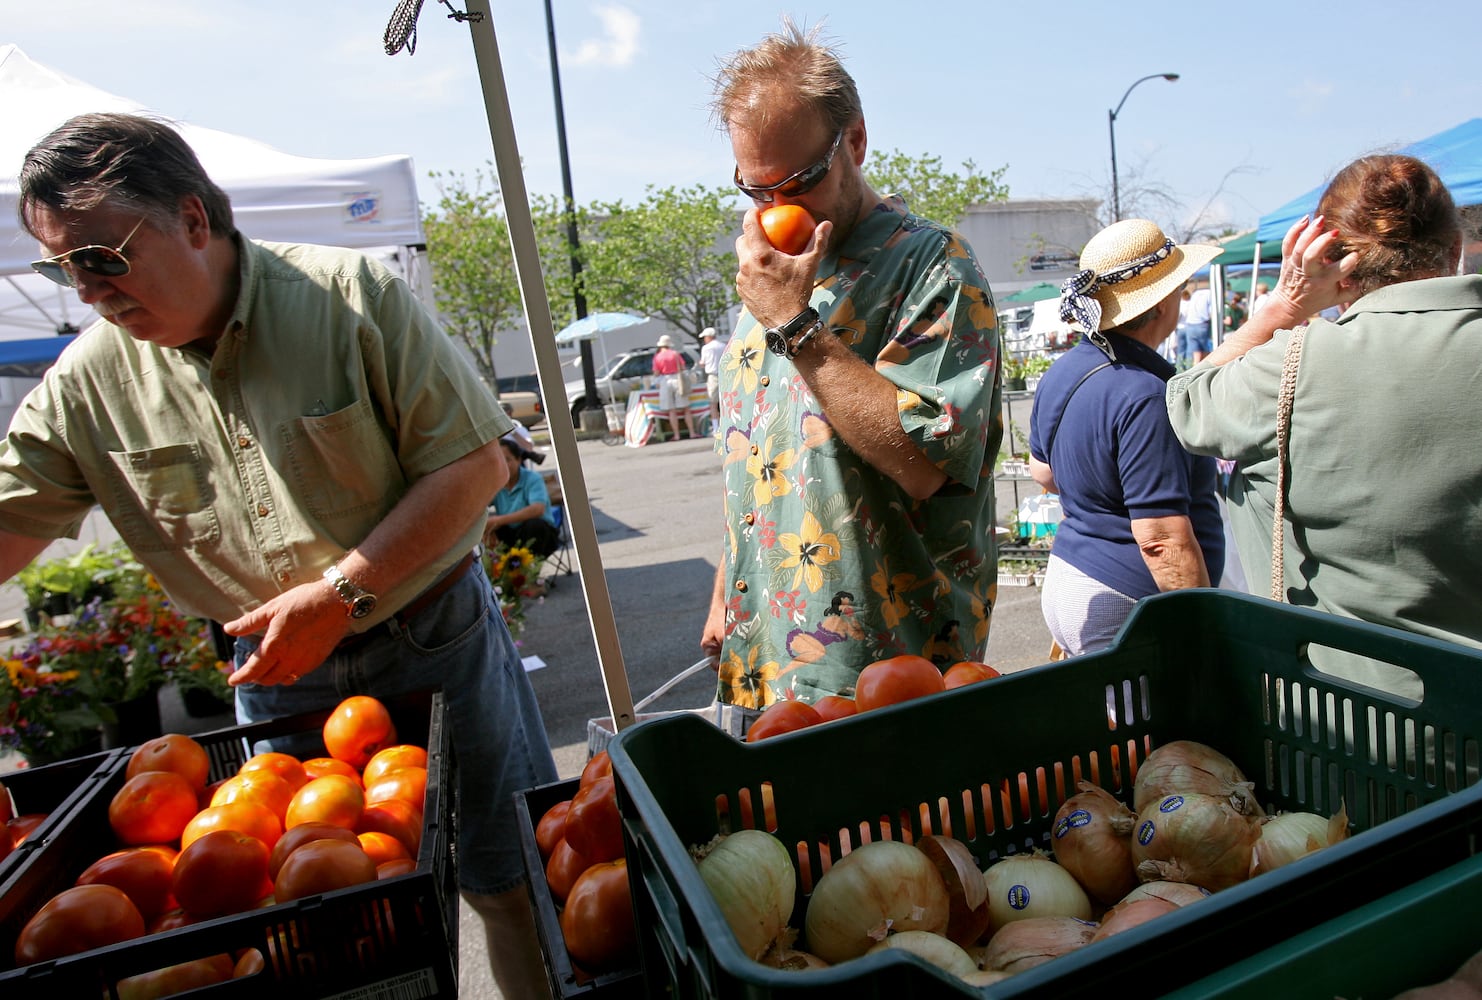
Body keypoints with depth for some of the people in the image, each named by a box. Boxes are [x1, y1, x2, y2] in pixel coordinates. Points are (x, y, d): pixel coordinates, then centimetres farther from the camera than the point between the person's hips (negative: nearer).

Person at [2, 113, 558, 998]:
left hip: (439, 646, -3)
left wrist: (342, 594, -18)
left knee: (512, 880, 12)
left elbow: (476, 462, -16)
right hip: (276, 680, 4)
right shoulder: (84, 383, -1)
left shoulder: (356, 297, -13)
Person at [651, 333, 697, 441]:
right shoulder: (675, 354, 0)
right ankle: (692, 433, 5)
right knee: (686, 409, 6)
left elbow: (656, 373, -5)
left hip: (665, 382, -1)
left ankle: (676, 435, 0)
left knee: (672, 411, 2)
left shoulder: (657, 357, -4)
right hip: (677, 380, 1)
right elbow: (683, 367, 0)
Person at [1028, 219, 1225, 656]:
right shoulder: (1144, 398, -23)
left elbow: (1042, 471, 19)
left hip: (1067, 582, 9)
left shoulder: (1060, 372, 4)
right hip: (1124, 606, -9)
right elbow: (1162, 540, -25)